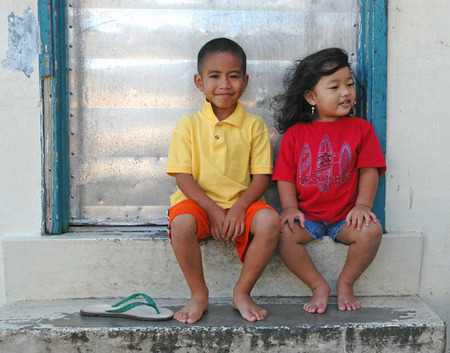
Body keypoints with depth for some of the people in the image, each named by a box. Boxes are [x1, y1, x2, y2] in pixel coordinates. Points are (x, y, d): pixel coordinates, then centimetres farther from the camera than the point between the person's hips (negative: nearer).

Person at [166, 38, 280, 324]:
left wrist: (240, 207, -19)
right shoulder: (189, 125, 3)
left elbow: (262, 176, 0)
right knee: (181, 223, -34)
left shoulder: (254, 126, 4)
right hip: (199, 202, -1)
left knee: (270, 221, -30)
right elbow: (183, 177, -4)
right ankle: (199, 295, -10)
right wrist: (213, 210, -17)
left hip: (242, 203, 1)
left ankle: (242, 292, -8)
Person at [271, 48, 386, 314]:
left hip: (345, 216, 0)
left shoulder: (360, 128, 7)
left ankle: (346, 284, -2)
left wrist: (363, 204, -12)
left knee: (372, 230, -29)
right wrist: (290, 207, -12)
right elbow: (285, 176, 4)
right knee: (283, 232, -29)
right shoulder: (295, 133, 5)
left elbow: (369, 171, 3)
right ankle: (319, 286, -8)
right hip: (307, 216, 0)